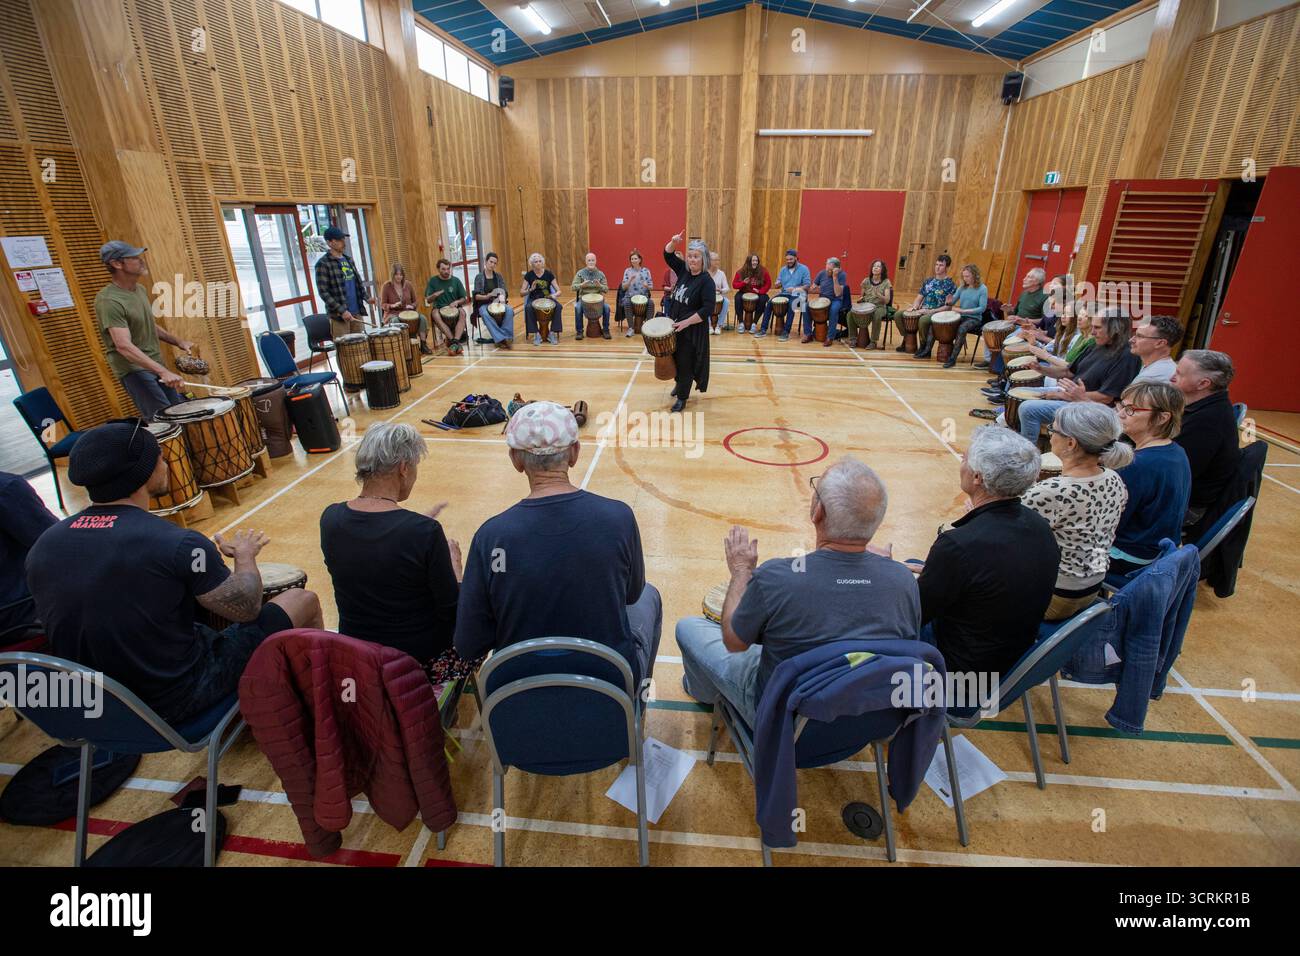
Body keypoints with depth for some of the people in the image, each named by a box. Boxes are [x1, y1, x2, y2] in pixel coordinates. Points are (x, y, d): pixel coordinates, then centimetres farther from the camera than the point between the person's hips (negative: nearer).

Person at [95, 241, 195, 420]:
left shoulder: (140, 289, 8)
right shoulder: (108, 300, -20)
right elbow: (124, 346, -29)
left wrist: (177, 341, 11)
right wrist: (163, 371, -38)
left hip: (156, 365, 9)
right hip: (133, 369, -9)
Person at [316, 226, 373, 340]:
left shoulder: (348, 259, 13)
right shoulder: (323, 264, -7)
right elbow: (323, 292, -12)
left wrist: (366, 297, 1)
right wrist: (342, 311, -19)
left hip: (357, 312, 6)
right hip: (339, 315, -6)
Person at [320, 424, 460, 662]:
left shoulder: (330, 519, -12)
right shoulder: (425, 532, -29)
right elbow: (451, 608, -18)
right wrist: (454, 560, -2)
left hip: (353, 648, 5)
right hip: (419, 651, -5)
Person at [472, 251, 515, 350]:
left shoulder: (499, 276, 10)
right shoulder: (479, 277, 3)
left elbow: (504, 292, 5)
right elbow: (476, 296, -3)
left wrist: (502, 297, -19)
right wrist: (487, 296, -23)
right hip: (484, 304, -2)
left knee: (509, 310, -32)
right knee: (485, 314, -39)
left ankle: (507, 336, -33)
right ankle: (500, 338, -43)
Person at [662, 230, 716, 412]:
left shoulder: (707, 281, -18)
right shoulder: (684, 270, 0)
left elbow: (707, 310, -24)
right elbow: (668, 255, 8)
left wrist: (685, 323, -26)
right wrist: (674, 242, -13)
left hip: (692, 330, -7)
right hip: (675, 325, 7)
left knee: (685, 362, 3)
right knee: (675, 357, 20)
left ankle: (682, 397, 19)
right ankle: (679, 384, 45)